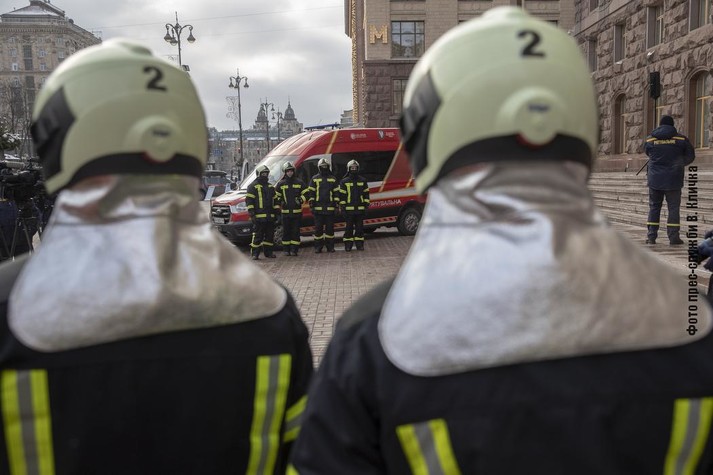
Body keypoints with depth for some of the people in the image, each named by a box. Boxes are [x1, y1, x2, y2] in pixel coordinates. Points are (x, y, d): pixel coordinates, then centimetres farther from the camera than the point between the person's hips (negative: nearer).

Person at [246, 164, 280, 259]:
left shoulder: (271, 187, 19)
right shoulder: (253, 186, -1)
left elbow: (275, 200, 23)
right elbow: (249, 201, -6)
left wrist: (277, 212, 16)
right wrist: (251, 214, -13)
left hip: (270, 216, 6)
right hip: (259, 216, -6)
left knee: (270, 235, 9)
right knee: (257, 236, -6)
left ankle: (268, 252, 18)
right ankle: (255, 254, -1)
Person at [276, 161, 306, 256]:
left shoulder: (300, 183, 6)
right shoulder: (280, 184, 8)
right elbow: (276, 196, 13)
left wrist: (301, 200, -9)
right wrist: (280, 201, -6)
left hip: (297, 211, -1)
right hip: (285, 212, 1)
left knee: (295, 231, -1)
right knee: (286, 231, 3)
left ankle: (294, 249, 4)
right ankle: (286, 249, 11)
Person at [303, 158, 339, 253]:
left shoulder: (333, 179, 11)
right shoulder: (314, 179, 7)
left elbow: (336, 192, 10)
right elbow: (310, 192, 5)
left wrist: (336, 205, 3)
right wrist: (311, 205, -2)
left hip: (330, 208, 1)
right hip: (318, 208, -1)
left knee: (330, 227, 4)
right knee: (318, 228, 1)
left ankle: (330, 246, 12)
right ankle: (318, 247, 7)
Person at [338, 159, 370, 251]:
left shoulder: (363, 180, 9)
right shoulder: (344, 181, 3)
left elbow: (366, 194, 11)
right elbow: (342, 195, 1)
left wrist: (366, 205, 5)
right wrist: (343, 207, -5)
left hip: (360, 209, 2)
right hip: (349, 209, -2)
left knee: (359, 227, 5)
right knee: (349, 227, 1)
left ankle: (359, 244, 13)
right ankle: (348, 245, 8)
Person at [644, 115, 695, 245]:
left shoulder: (650, 140, 1)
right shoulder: (681, 139, -2)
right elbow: (690, 157, 7)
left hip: (655, 179, 2)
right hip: (673, 180, -2)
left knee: (654, 207, 10)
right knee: (674, 208, 4)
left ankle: (651, 236, 7)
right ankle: (673, 237, 1)